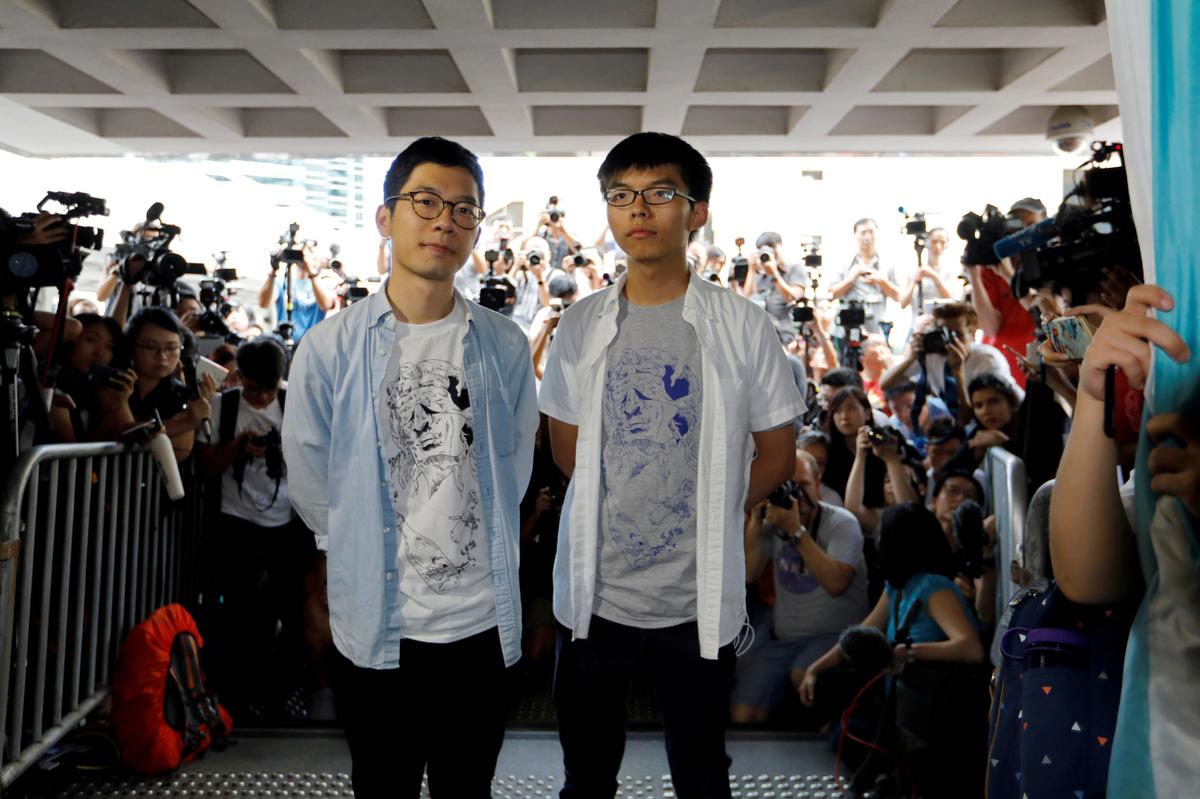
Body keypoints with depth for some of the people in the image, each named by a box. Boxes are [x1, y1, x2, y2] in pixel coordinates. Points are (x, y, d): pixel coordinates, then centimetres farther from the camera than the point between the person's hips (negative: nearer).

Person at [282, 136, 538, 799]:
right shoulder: (329, 348, -6)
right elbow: (309, 483, 2)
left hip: (483, 623, 2)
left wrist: (470, 544, 7)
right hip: (374, 627, -1)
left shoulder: (505, 347, -1)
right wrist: (367, 551, 7)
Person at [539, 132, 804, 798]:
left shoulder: (742, 326, -6)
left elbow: (777, 455, 2)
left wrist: (707, 514, -2)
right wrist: (611, 511, 3)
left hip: (699, 599, -1)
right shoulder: (580, 326, 1)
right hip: (593, 595, 2)